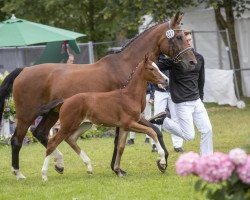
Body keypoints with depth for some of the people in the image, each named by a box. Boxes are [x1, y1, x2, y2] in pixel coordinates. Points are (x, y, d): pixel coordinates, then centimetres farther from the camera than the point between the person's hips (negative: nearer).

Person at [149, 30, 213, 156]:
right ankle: (163, 121, 11)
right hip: (182, 103, -6)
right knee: (189, 135, -7)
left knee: (207, 131, 2)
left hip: (197, 101, 6)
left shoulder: (199, 58, 7)